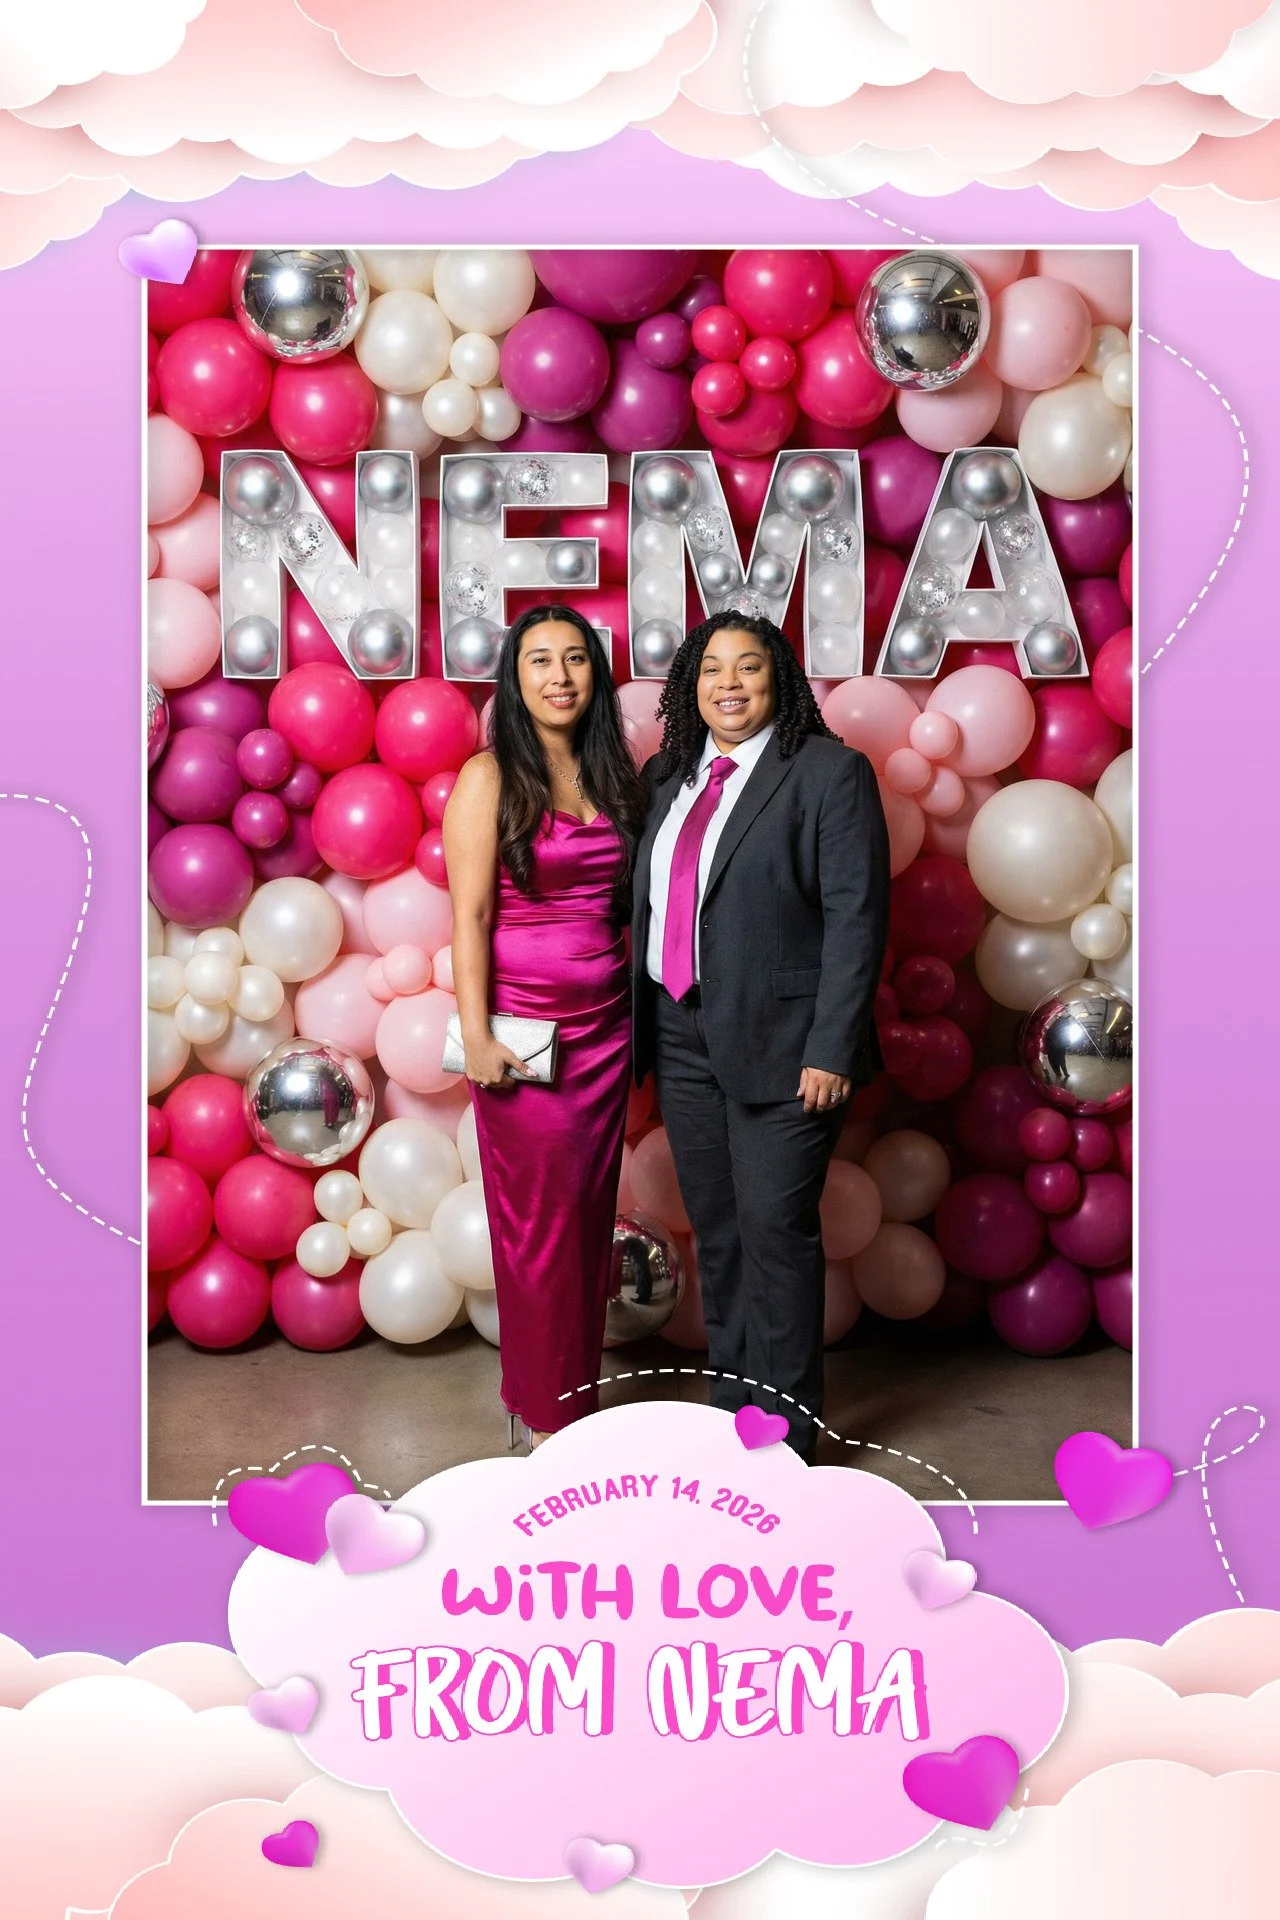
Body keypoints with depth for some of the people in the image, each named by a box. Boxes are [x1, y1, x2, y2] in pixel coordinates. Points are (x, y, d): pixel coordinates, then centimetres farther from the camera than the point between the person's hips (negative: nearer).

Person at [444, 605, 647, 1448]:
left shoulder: (613, 776, 10)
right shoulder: (490, 778, -6)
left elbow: (624, 901, 12)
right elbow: (470, 915, -10)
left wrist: (641, 1011, 5)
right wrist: (476, 1037, -15)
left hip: (606, 1023, 5)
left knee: (592, 1213, 10)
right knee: (541, 1218, 2)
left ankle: (578, 1393, 24)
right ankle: (544, 1411, 17)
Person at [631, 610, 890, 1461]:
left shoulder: (830, 772, -7)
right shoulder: (668, 777, 11)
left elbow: (856, 917, -12)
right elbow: (647, 904, 13)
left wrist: (831, 1050, -16)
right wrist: (640, 1025, 9)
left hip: (778, 1041, -6)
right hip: (682, 1034, 6)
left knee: (775, 1229, -1)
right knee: (716, 1230, 13)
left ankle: (783, 1427, 12)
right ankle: (731, 1401, 27)